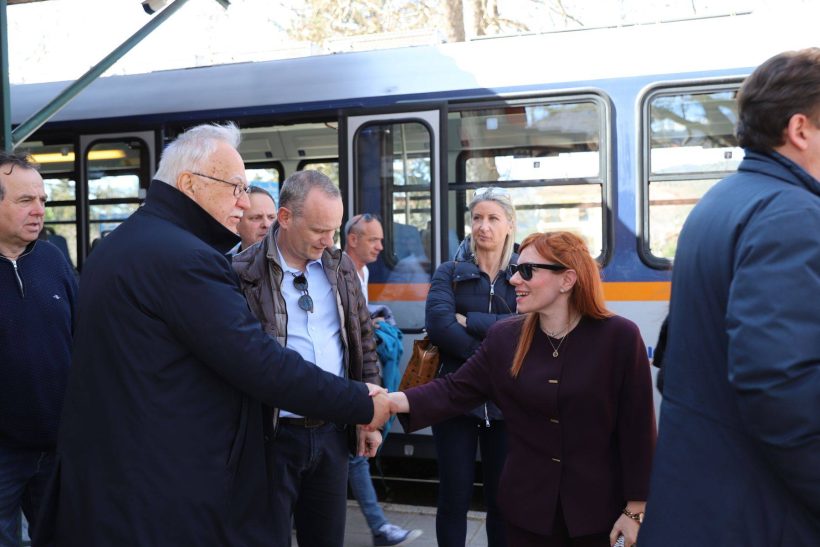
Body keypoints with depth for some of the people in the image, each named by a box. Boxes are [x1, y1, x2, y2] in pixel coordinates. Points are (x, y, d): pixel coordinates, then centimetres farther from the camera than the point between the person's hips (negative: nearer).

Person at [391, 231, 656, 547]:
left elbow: (637, 428, -9)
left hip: (596, 509, -3)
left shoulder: (619, 337, -11)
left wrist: (635, 509, -7)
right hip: (527, 508, 3)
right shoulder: (504, 337, -1)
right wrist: (394, 400, -17)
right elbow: (455, 391, -1)